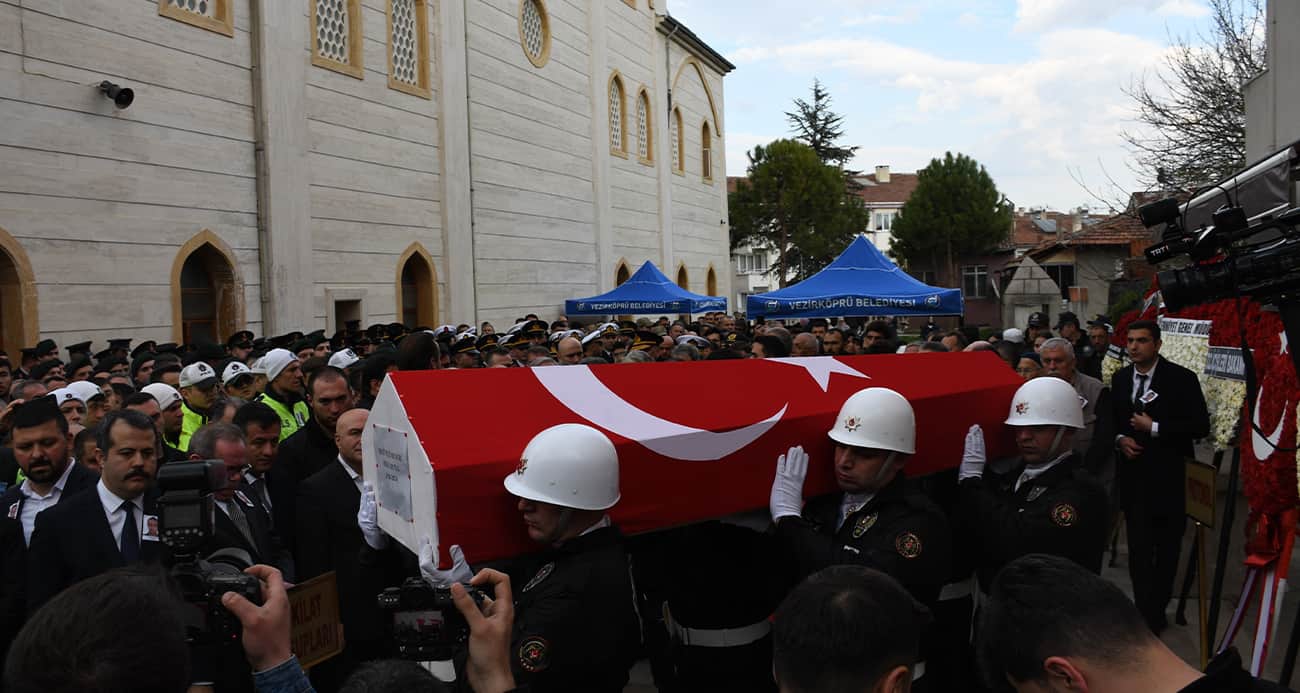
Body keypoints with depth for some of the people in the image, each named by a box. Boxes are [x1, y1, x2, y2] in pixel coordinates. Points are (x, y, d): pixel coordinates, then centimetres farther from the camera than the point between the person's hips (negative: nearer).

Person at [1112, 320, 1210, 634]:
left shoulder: (1181, 378, -9)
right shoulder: (1120, 378, 5)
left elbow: (1201, 426, -14)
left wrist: (1154, 428, -19)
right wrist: (1120, 439, -5)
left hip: (1170, 477, -3)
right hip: (1134, 475, 3)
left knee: (1166, 548, 12)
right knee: (1138, 548, 0)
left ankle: (1157, 610, 27)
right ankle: (1148, 615, 9)